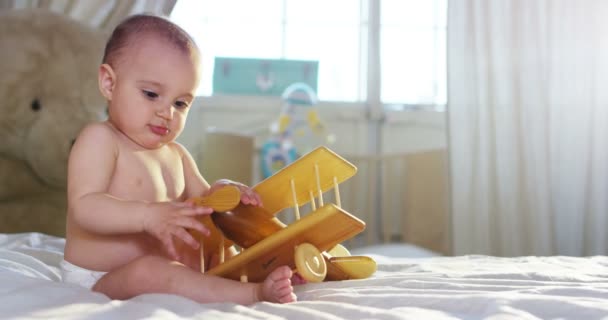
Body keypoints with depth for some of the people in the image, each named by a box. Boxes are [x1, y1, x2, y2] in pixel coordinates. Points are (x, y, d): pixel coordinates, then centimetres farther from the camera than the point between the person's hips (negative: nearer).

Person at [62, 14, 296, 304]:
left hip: (164, 268, 9)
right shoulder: (99, 140, -13)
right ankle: (253, 294, -36)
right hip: (98, 283, -9)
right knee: (148, 271, -36)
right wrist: (148, 215, -39)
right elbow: (84, 207, -25)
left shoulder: (175, 155, 14)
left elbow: (199, 200, 17)